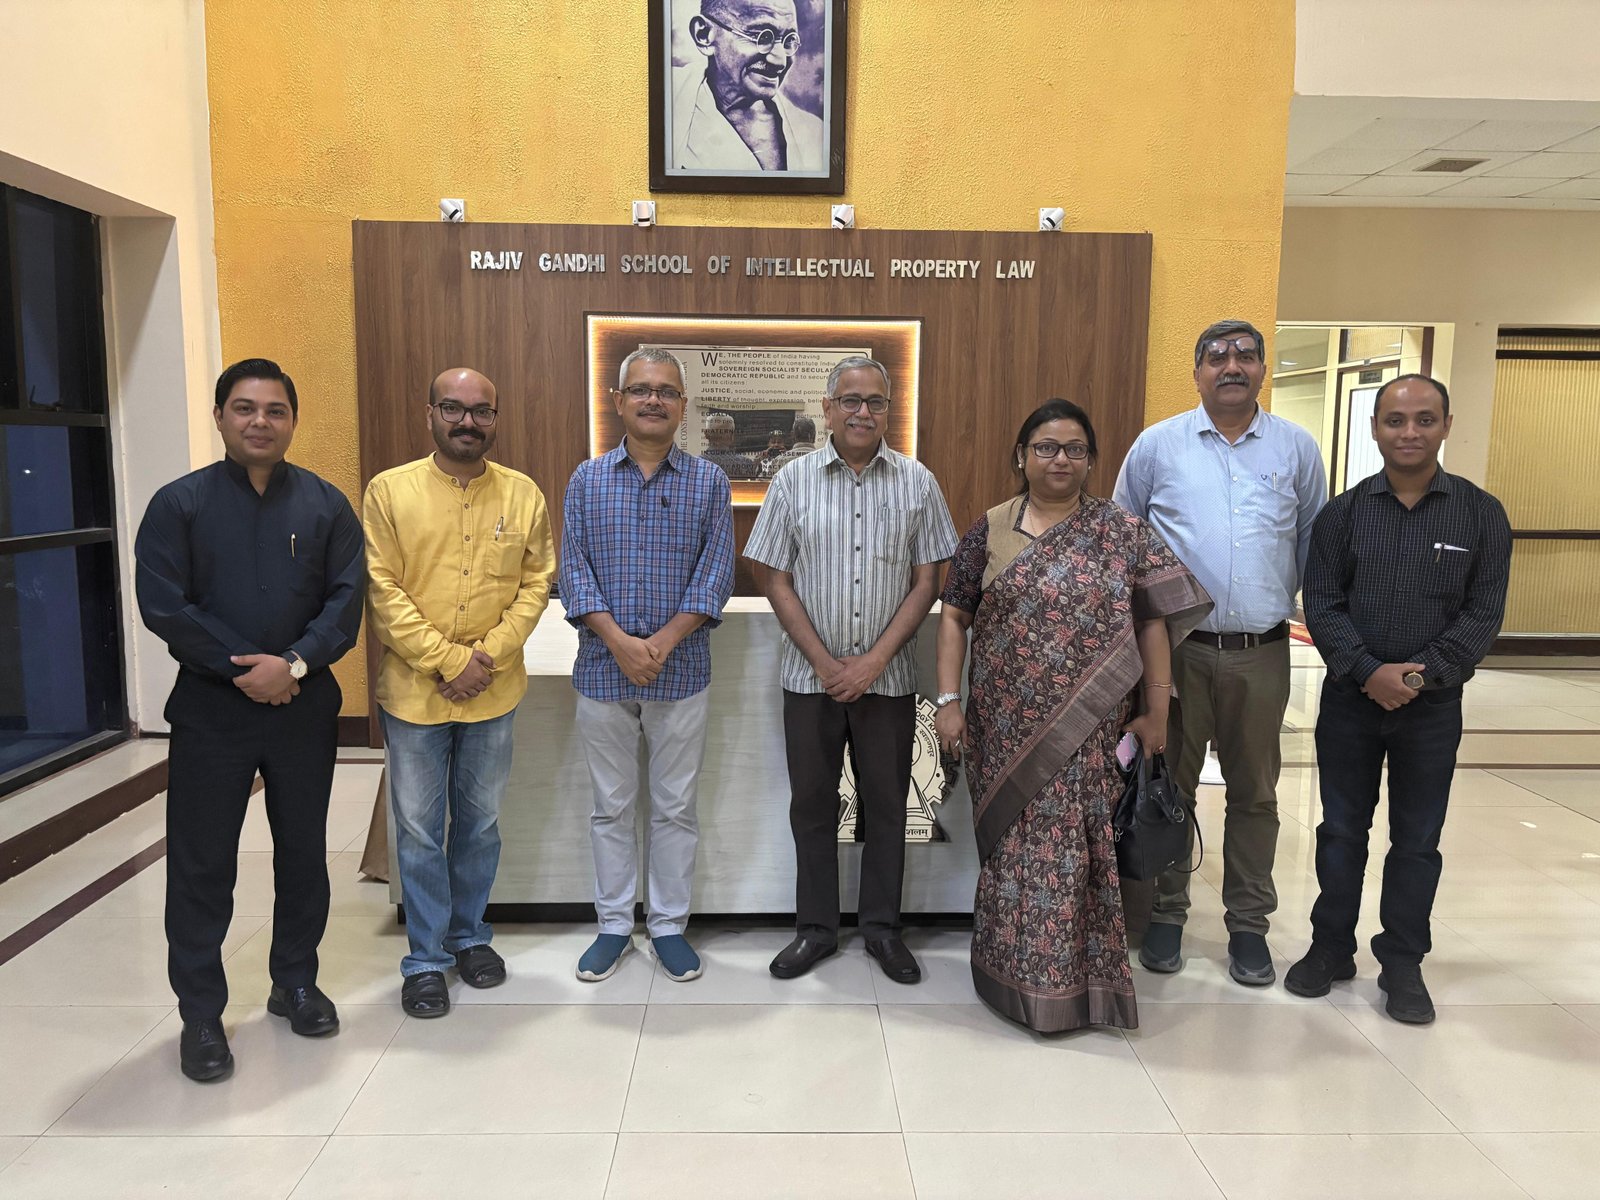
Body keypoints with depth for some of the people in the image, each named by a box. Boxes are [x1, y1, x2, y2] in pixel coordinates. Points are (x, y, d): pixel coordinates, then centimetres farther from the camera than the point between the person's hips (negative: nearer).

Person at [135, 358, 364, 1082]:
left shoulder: (326, 504, 3)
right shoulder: (179, 504, -1)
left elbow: (346, 599, -4)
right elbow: (162, 605, -8)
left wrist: (294, 664, -17)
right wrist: (241, 669, -13)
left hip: (305, 703, 2)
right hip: (210, 708, -1)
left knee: (303, 850, 12)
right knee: (201, 862, 4)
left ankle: (295, 983, 30)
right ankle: (200, 1013, 19)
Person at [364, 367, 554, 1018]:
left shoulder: (523, 494, 2)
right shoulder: (389, 490, -4)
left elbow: (535, 584, 1)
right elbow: (383, 591, -8)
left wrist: (488, 656, -12)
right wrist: (447, 661, -15)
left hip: (495, 691, 2)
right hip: (413, 690, -2)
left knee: (480, 823, 15)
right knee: (418, 831, 7)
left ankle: (469, 934, 34)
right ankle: (426, 958, 22)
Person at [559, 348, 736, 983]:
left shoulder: (708, 481, 2)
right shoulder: (586, 480, 5)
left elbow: (716, 572, -5)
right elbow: (573, 569, -2)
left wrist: (663, 642, -15)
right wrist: (619, 640, -16)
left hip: (681, 669, -1)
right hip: (602, 668, 1)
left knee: (675, 807, 9)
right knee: (611, 806, 12)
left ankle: (670, 926, 24)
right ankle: (614, 925, 26)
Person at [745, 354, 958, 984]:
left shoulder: (917, 483, 1)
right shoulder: (793, 480, 0)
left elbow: (926, 582, -1)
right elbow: (776, 581, -1)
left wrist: (874, 661, -10)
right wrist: (825, 662, -8)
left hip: (888, 677, 0)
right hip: (811, 675, 0)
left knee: (886, 805, 10)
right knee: (812, 803, 9)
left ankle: (882, 926, 26)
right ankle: (815, 927, 25)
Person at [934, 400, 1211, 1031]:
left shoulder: (1122, 531, 1)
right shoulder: (990, 530, 5)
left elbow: (1153, 622, 0)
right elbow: (954, 616, 5)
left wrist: (1155, 712, -3)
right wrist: (948, 699, -3)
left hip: (1088, 732, -1)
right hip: (1006, 728, 1)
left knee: (1074, 848, 4)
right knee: (1014, 846, 9)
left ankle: (1069, 980, 22)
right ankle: (1014, 973, 27)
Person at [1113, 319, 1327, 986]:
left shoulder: (1298, 448, 6)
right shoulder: (1158, 444, 2)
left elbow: (1313, 540, 16)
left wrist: (1286, 601, 12)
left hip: (1262, 653, 1)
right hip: (1177, 647, -1)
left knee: (1254, 793, 11)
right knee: (1169, 786, 8)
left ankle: (1248, 924, 25)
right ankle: (1166, 914, 23)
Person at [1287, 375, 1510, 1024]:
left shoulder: (1481, 514, -1)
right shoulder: (1343, 513, 0)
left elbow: (1483, 612, -5)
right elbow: (1321, 605, -4)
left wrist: (1422, 674, -17)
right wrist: (1369, 671, -17)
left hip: (1433, 706, 0)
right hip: (1350, 699, 1)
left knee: (1417, 840, 9)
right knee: (1341, 830, 11)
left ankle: (1402, 964, 24)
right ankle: (1331, 948, 26)